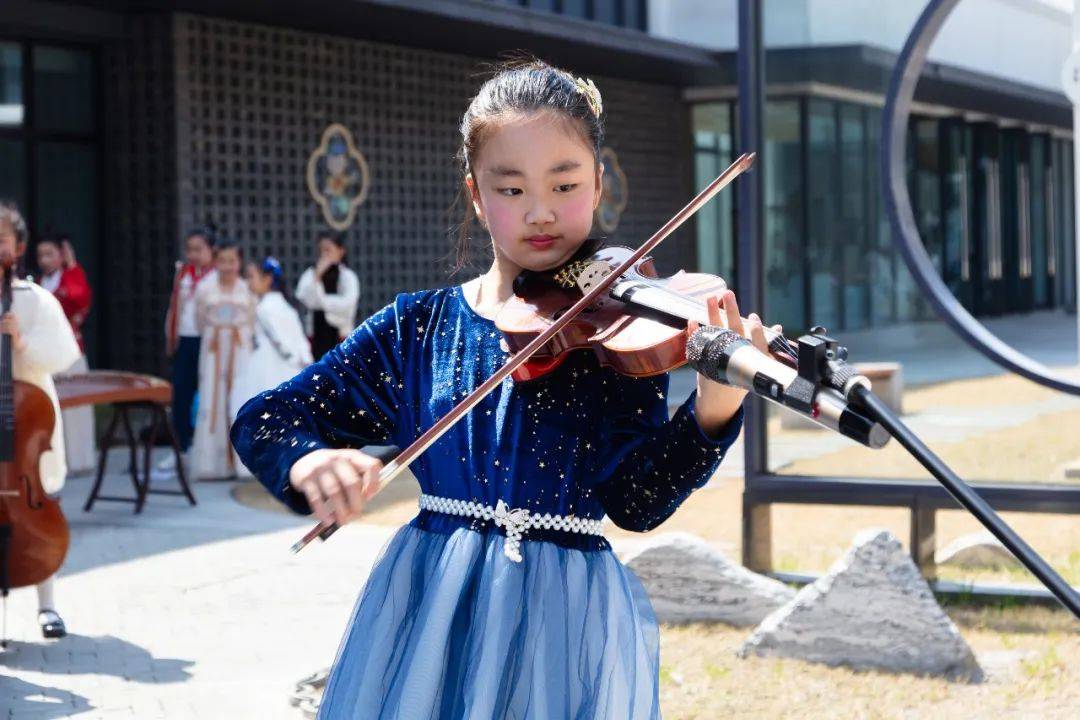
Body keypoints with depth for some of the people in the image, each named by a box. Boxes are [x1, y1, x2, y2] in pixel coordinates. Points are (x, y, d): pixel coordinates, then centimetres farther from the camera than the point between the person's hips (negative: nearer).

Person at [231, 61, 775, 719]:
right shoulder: (420, 326, 1)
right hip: (429, 602, 2)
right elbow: (262, 420, 3)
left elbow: (637, 501, -12)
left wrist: (711, 414, -30)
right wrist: (308, 461, -20)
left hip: (568, 618, -1)